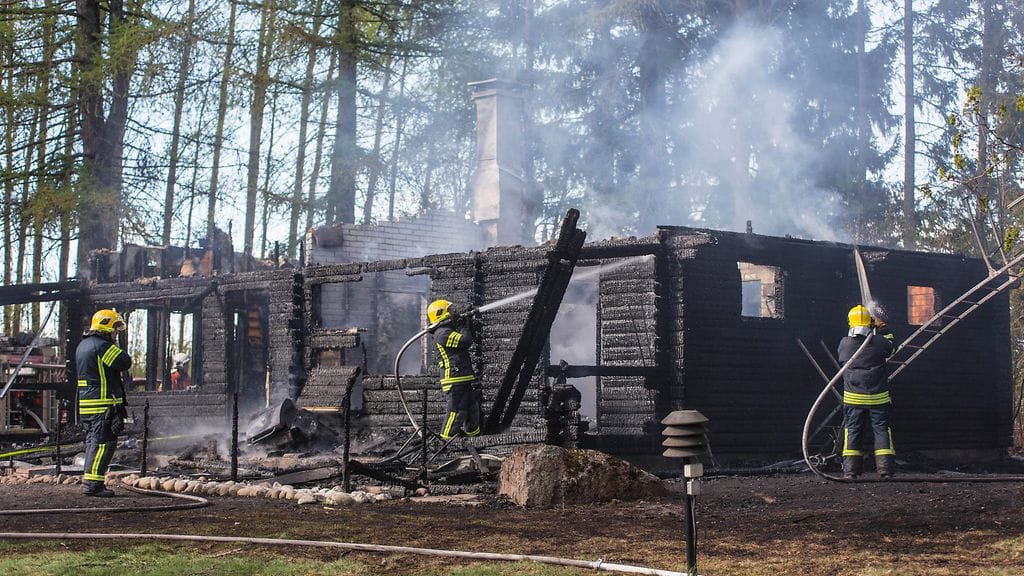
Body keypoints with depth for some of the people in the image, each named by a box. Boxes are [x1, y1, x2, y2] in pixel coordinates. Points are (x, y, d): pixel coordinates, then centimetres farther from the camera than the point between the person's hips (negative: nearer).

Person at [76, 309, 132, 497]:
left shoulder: (83, 345, 18)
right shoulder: (103, 346, -15)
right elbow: (126, 363, -15)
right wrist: (117, 349, 3)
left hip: (86, 403, 10)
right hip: (103, 404, -10)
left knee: (93, 442, 15)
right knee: (104, 443, -8)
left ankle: (89, 481, 18)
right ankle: (93, 483, -10)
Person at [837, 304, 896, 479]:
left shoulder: (844, 344, -6)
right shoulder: (878, 342, -8)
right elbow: (892, 347, 15)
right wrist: (883, 328, 24)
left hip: (853, 397, 1)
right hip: (878, 397, -1)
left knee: (852, 430, 7)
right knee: (881, 429, 8)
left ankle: (850, 469, 3)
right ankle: (885, 467, 3)